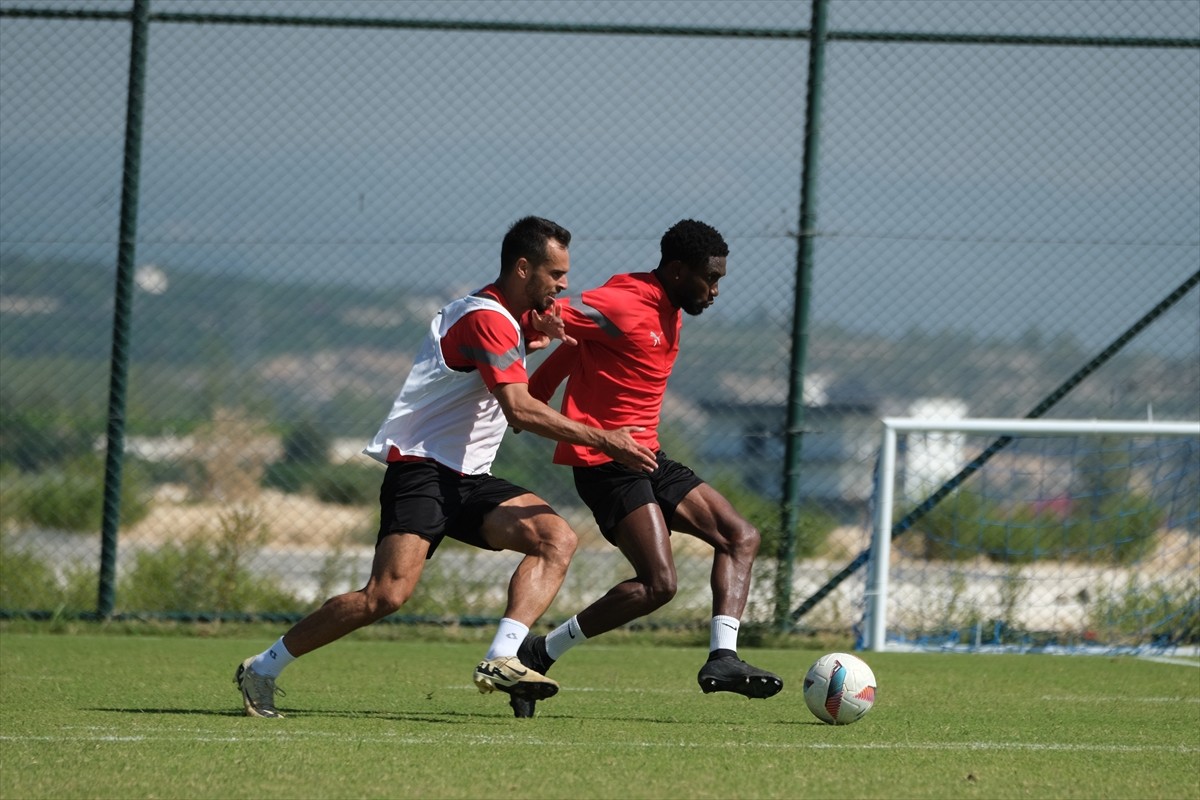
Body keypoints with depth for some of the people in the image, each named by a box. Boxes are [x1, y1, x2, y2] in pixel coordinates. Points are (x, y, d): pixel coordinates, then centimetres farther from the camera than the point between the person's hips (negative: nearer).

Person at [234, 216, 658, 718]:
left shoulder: (511, 316, 15)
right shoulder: (486, 319, -16)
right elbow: (519, 409, -26)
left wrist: (541, 332, 13)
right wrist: (602, 441, -26)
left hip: (468, 479, 10)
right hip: (421, 468, -10)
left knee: (558, 539, -12)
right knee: (388, 594, -22)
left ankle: (501, 659, -25)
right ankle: (263, 669, -7)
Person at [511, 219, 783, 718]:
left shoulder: (669, 315, 14)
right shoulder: (623, 307, -16)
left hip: (644, 457, 10)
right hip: (607, 464, -10)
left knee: (740, 537, 3)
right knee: (658, 583, -18)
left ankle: (722, 657, -5)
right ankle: (539, 655, -8)